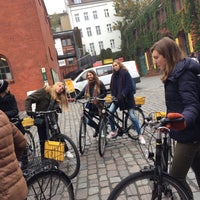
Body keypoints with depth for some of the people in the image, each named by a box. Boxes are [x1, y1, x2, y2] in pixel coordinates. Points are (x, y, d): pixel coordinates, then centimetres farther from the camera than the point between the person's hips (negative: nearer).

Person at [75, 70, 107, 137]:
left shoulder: (99, 83, -4)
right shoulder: (87, 86, 9)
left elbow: (104, 93, -8)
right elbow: (82, 93, 0)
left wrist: (98, 98, -23)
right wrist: (76, 97, -18)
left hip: (99, 105, -4)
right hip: (91, 106, 4)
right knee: (89, 122, 3)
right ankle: (97, 128, 32)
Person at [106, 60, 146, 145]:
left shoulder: (125, 73, -8)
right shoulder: (114, 75, 9)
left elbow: (129, 86, -16)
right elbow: (112, 87, 9)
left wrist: (122, 94, -25)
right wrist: (113, 96, -7)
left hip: (127, 97, -5)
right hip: (117, 98, 5)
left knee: (132, 116, -7)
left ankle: (140, 135, 6)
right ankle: (113, 131, 9)